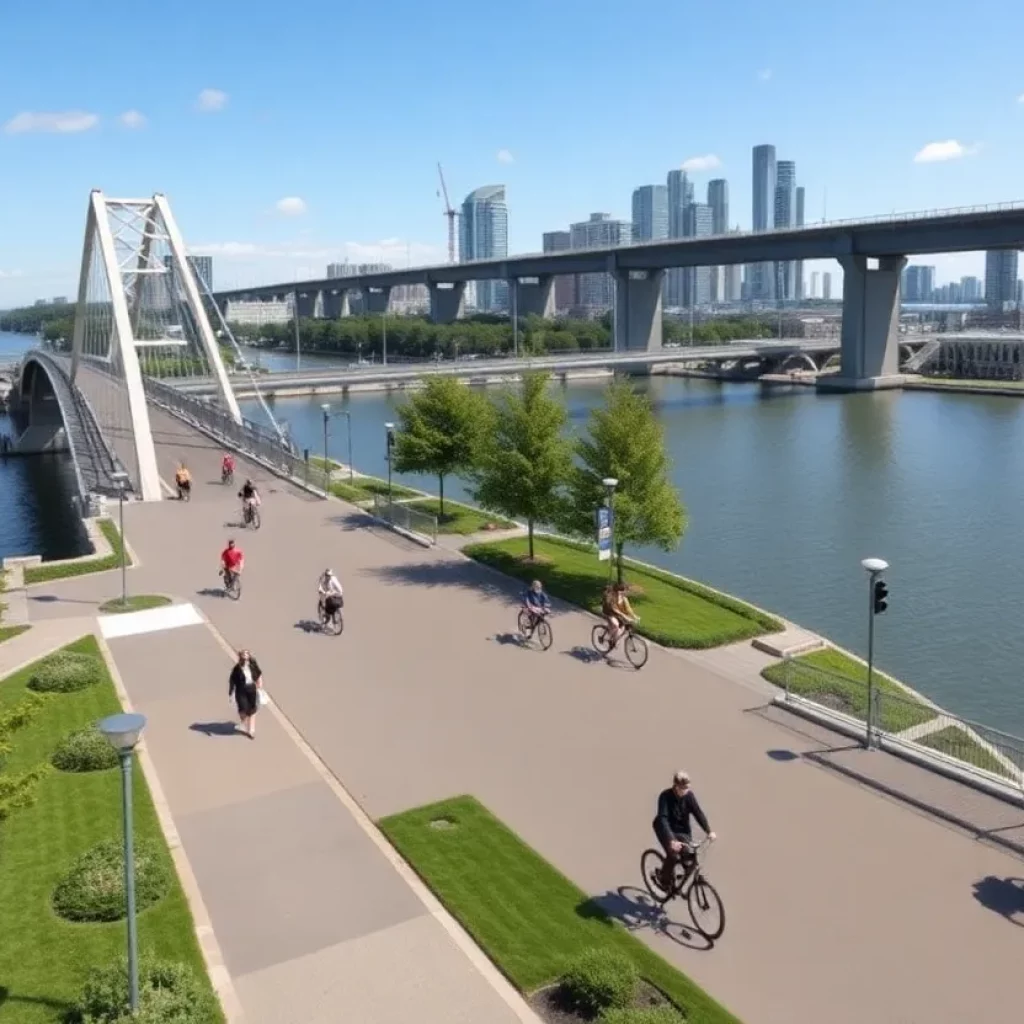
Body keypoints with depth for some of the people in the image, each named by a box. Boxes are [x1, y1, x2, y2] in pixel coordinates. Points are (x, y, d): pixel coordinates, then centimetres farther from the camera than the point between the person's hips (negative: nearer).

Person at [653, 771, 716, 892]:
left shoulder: (689, 795, -14)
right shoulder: (665, 796, -26)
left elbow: (698, 812, -18)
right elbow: (663, 819, -34)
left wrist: (709, 831, -32)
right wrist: (671, 840, -47)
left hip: (682, 829, 4)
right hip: (666, 829, -3)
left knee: (689, 854, -16)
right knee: (673, 855, -23)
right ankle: (665, 882, 1)